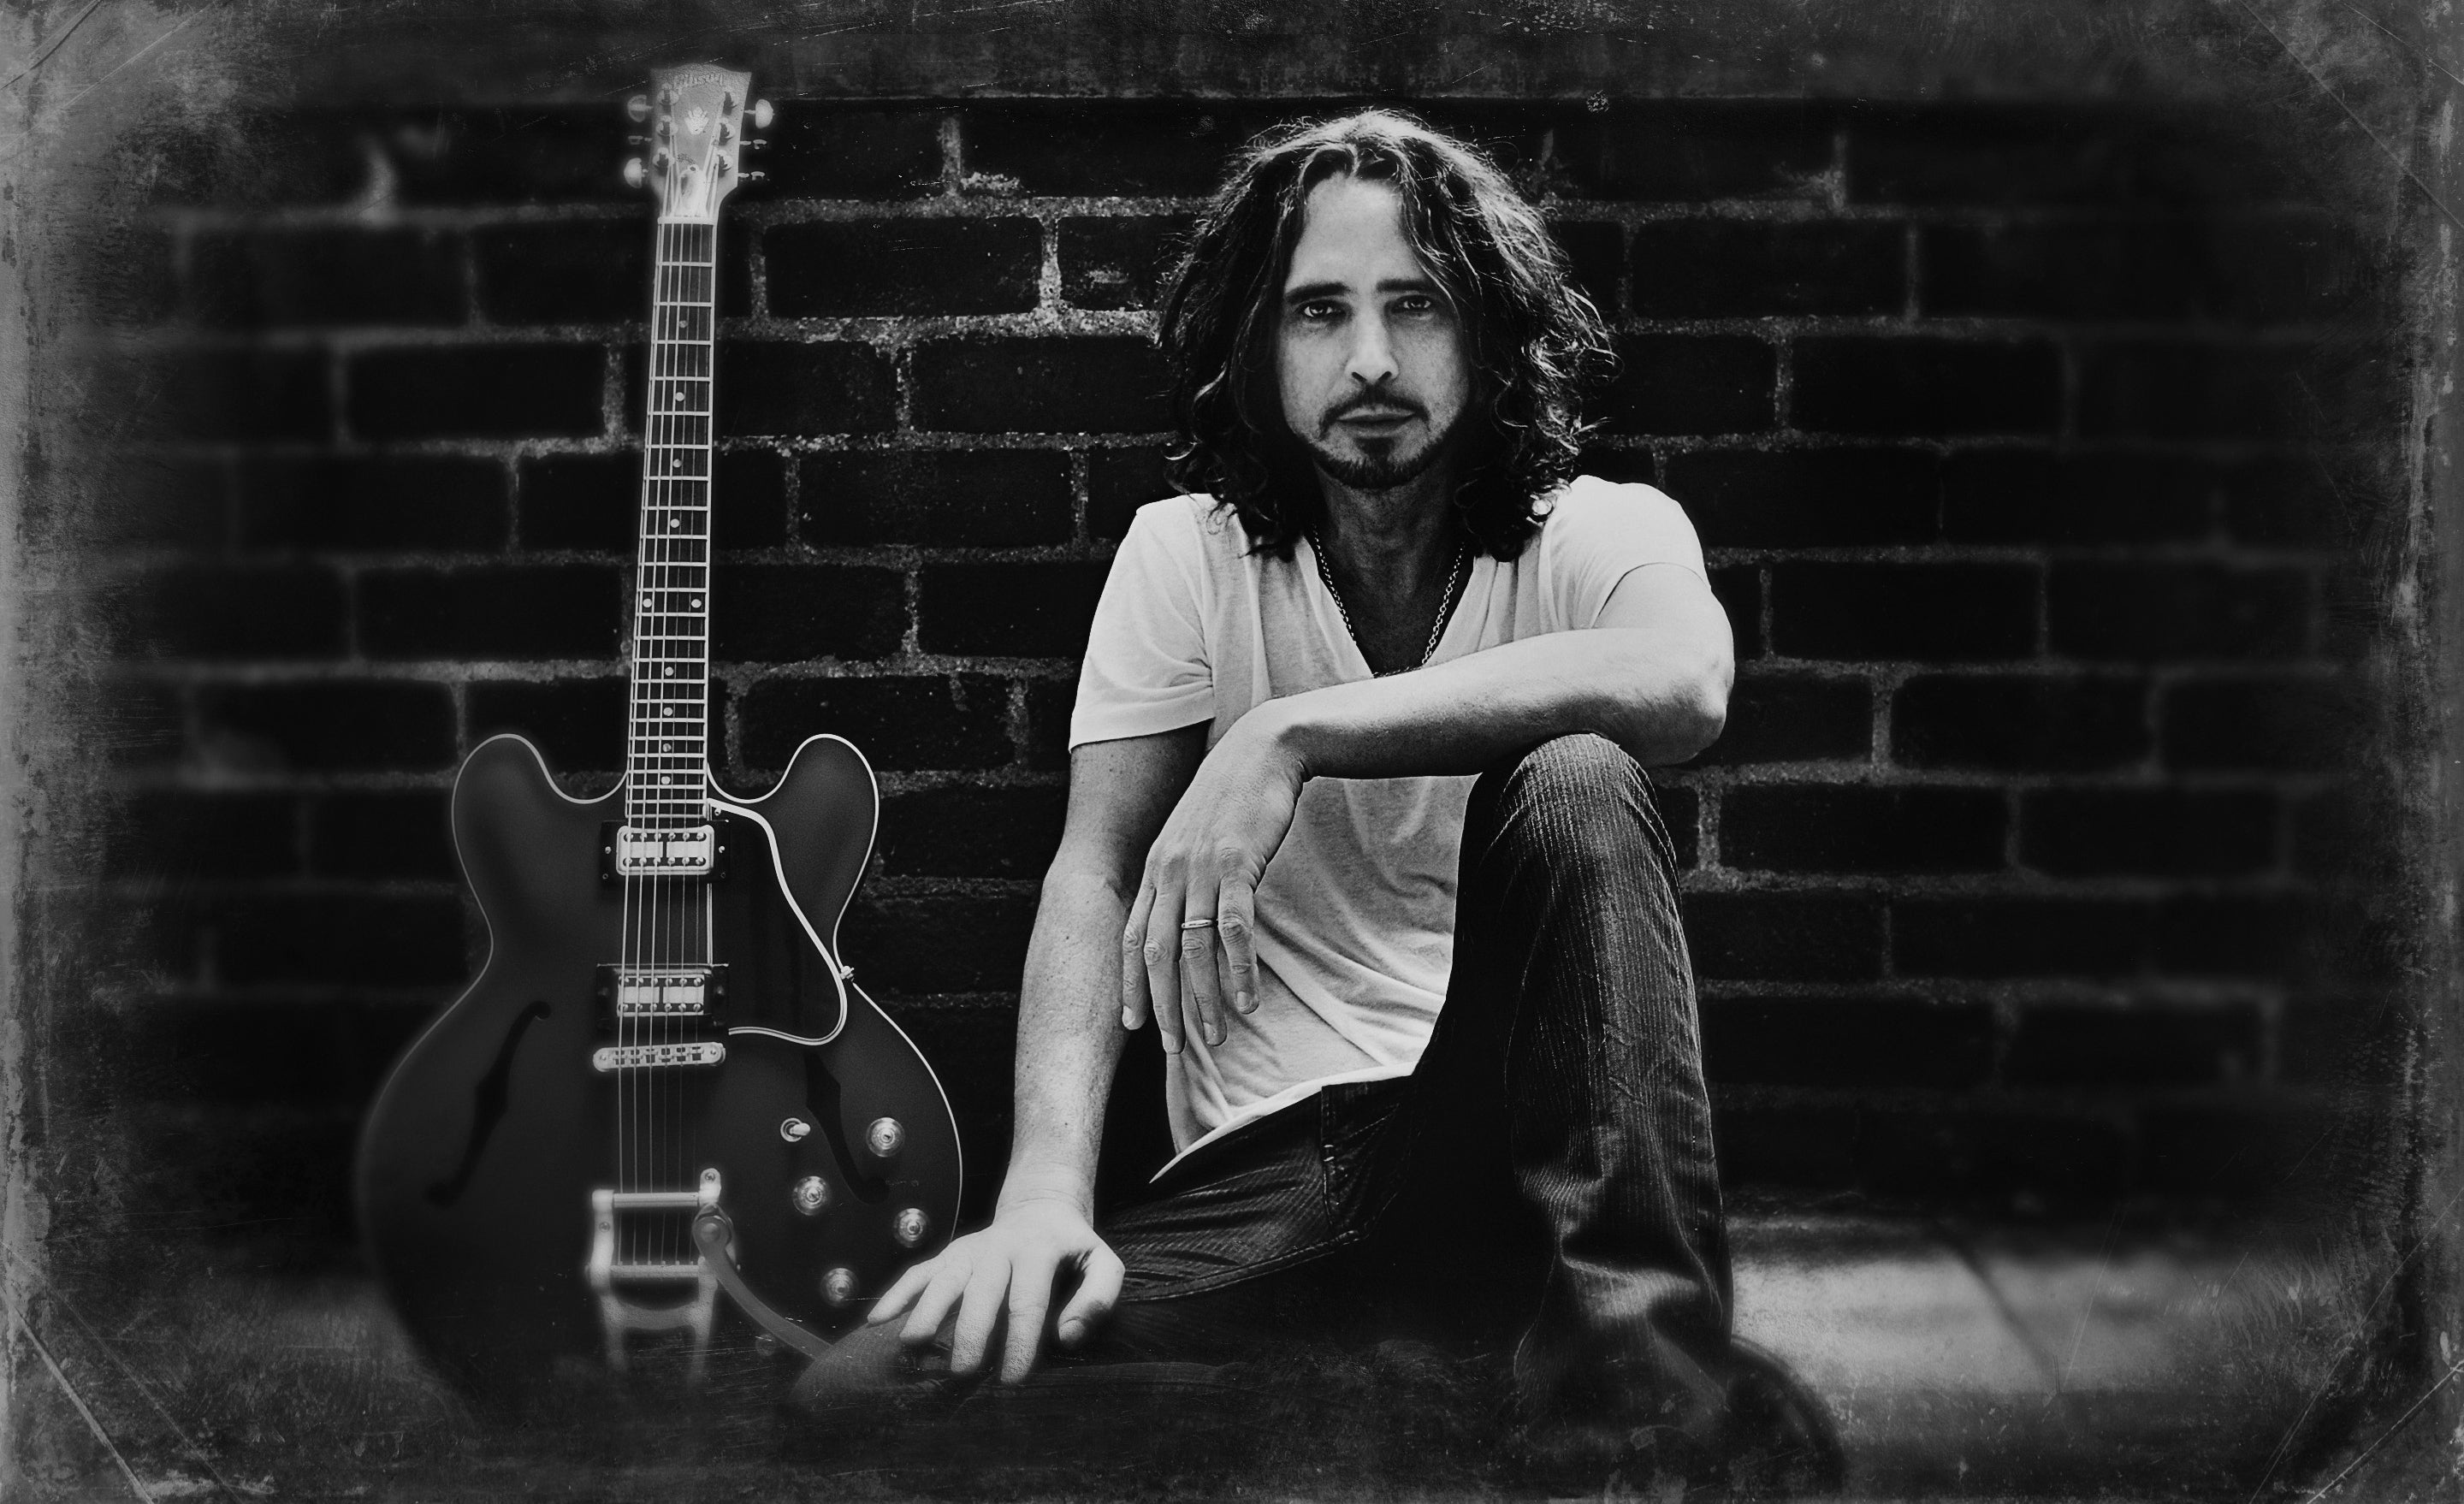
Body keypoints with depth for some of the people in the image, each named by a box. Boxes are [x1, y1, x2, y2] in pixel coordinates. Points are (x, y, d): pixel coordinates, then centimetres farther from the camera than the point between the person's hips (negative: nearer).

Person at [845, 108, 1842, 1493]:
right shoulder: (1186, 556, 4)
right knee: (967, 1347, -28)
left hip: (1529, 1137, 0)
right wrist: (1048, 1194, -24)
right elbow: (1093, 879, -7)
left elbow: (1682, 688, -27)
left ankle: (1635, 1337, -29)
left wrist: (1292, 732, -34)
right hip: (1262, 1166, 1)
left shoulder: (1605, 535, -1)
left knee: (1574, 787, -29)